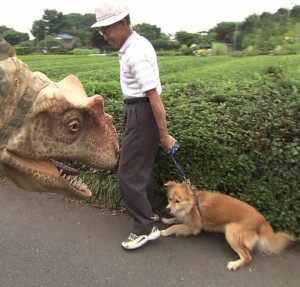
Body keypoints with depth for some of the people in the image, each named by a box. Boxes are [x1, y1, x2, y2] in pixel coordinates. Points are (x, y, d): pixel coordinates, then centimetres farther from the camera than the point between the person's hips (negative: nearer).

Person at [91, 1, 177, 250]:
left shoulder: (135, 53, -22)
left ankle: (145, 228, 9)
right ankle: (149, 212, 38)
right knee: (143, 167, 21)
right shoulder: (136, 43, 10)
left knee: (129, 174, -4)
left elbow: (154, 96, -25)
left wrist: (164, 135, -23)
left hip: (141, 113, -11)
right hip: (140, 110, 11)